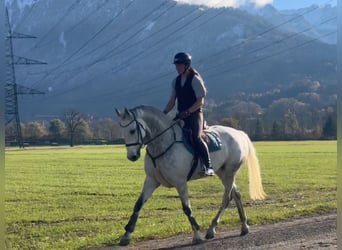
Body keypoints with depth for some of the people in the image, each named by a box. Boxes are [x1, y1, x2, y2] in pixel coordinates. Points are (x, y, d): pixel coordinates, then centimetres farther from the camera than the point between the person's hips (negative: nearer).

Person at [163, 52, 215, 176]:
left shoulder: (195, 80, -8)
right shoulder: (176, 81, 11)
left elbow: (200, 101, -11)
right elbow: (172, 101, 14)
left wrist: (188, 112, -21)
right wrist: (164, 113, 0)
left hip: (195, 114, -7)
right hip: (181, 115, 7)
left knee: (196, 137, -24)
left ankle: (208, 167, -21)